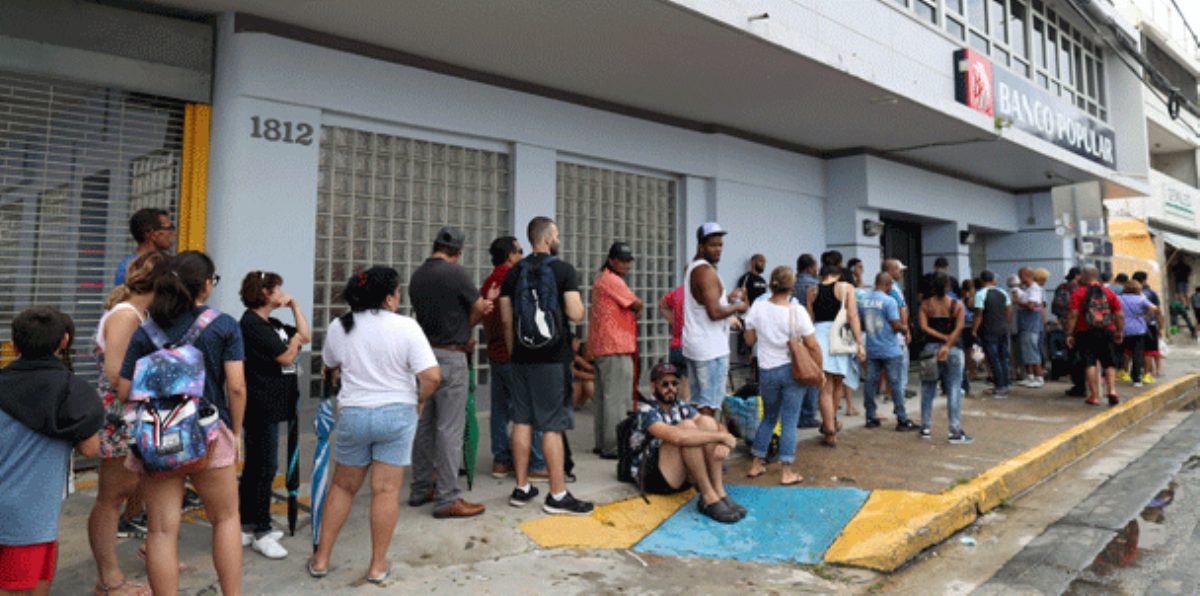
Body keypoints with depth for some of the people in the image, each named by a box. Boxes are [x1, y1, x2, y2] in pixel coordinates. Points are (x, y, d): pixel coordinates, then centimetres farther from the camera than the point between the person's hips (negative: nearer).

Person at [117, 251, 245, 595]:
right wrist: (235, 432, 1)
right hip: (209, 435, -2)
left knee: (162, 530, 7)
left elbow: (124, 392, 1)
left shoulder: (146, 331, 2)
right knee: (226, 518, 16)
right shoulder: (224, 326, -5)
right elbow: (236, 387, -11)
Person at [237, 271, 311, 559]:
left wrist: (294, 306, 11)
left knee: (255, 466, 15)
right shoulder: (251, 322, -13)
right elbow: (286, 357, -17)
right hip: (261, 406, -10)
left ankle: (247, 527, 25)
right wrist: (294, 340, 3)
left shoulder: (271, 324, 15)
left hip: (274, 404, 10)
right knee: (265, 467, -5)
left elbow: (306, 336, 16)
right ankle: (261, 533, 3)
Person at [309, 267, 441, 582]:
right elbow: (432, 376, -17)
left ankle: (321, 559, 26)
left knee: (342, 487, 18)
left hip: (353, 415, 3)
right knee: (386, 490, 5)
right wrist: (419, 400, 1)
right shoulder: (405, 327, -12)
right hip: (397, 414, -3)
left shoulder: (338, 327, -1)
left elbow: (330, 366, 17)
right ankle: (378, 565, 14)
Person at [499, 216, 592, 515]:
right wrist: (579, 302, 8)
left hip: (522, 356, 5)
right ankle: (557, 495, 2)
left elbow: (506, 319, 9)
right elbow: (576, 314, -14)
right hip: (553, 357, -5)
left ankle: (522, 488, 19)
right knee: (553, 425, -3)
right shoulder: (564, 270, -6)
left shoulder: (514, 273, 9)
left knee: (522, 421, 10)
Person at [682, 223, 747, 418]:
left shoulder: (692, 268, 15)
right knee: (709, 406, -5)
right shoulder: (707, 271, -16)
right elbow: (714, 313, -23)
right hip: (710, 349, -10)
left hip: (692, 344, 10)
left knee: (697, 402, 15)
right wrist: (737, 307, -7)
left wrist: (727, 298, 17)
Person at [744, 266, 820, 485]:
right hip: (792, 370, -3)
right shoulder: (797, 311, -13)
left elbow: (749, 340, 2)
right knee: (789, 421, 4)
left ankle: (756, 465, 24)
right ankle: (786, 472, 7)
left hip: (766, 371, 3)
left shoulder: (758, 307, -6)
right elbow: (812, 346, -10)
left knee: (768, 418, 19)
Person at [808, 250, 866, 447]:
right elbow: (852, 316, -6)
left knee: (826, 389, 3)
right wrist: (860, 344, -5)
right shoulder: (846, 288, 2)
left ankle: (830, 433, 1)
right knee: (837, 385, 20)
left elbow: (811, 319, 9)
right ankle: (832, 422, 35)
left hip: (819, 336, 1)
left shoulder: (812, 291, 8)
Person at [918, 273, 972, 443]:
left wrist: (944, 338, -12)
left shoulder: (925, 305, 1)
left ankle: (925, 428, 17)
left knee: (928, 390, 11)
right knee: (954, 391, 1)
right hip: (953, 350, -2)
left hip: (930, 348, 2)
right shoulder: (958, 305, -3)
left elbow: (924, 327, -11)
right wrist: (948, 345, -22)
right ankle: (955, 432, 2)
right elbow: (958, 329, -16)